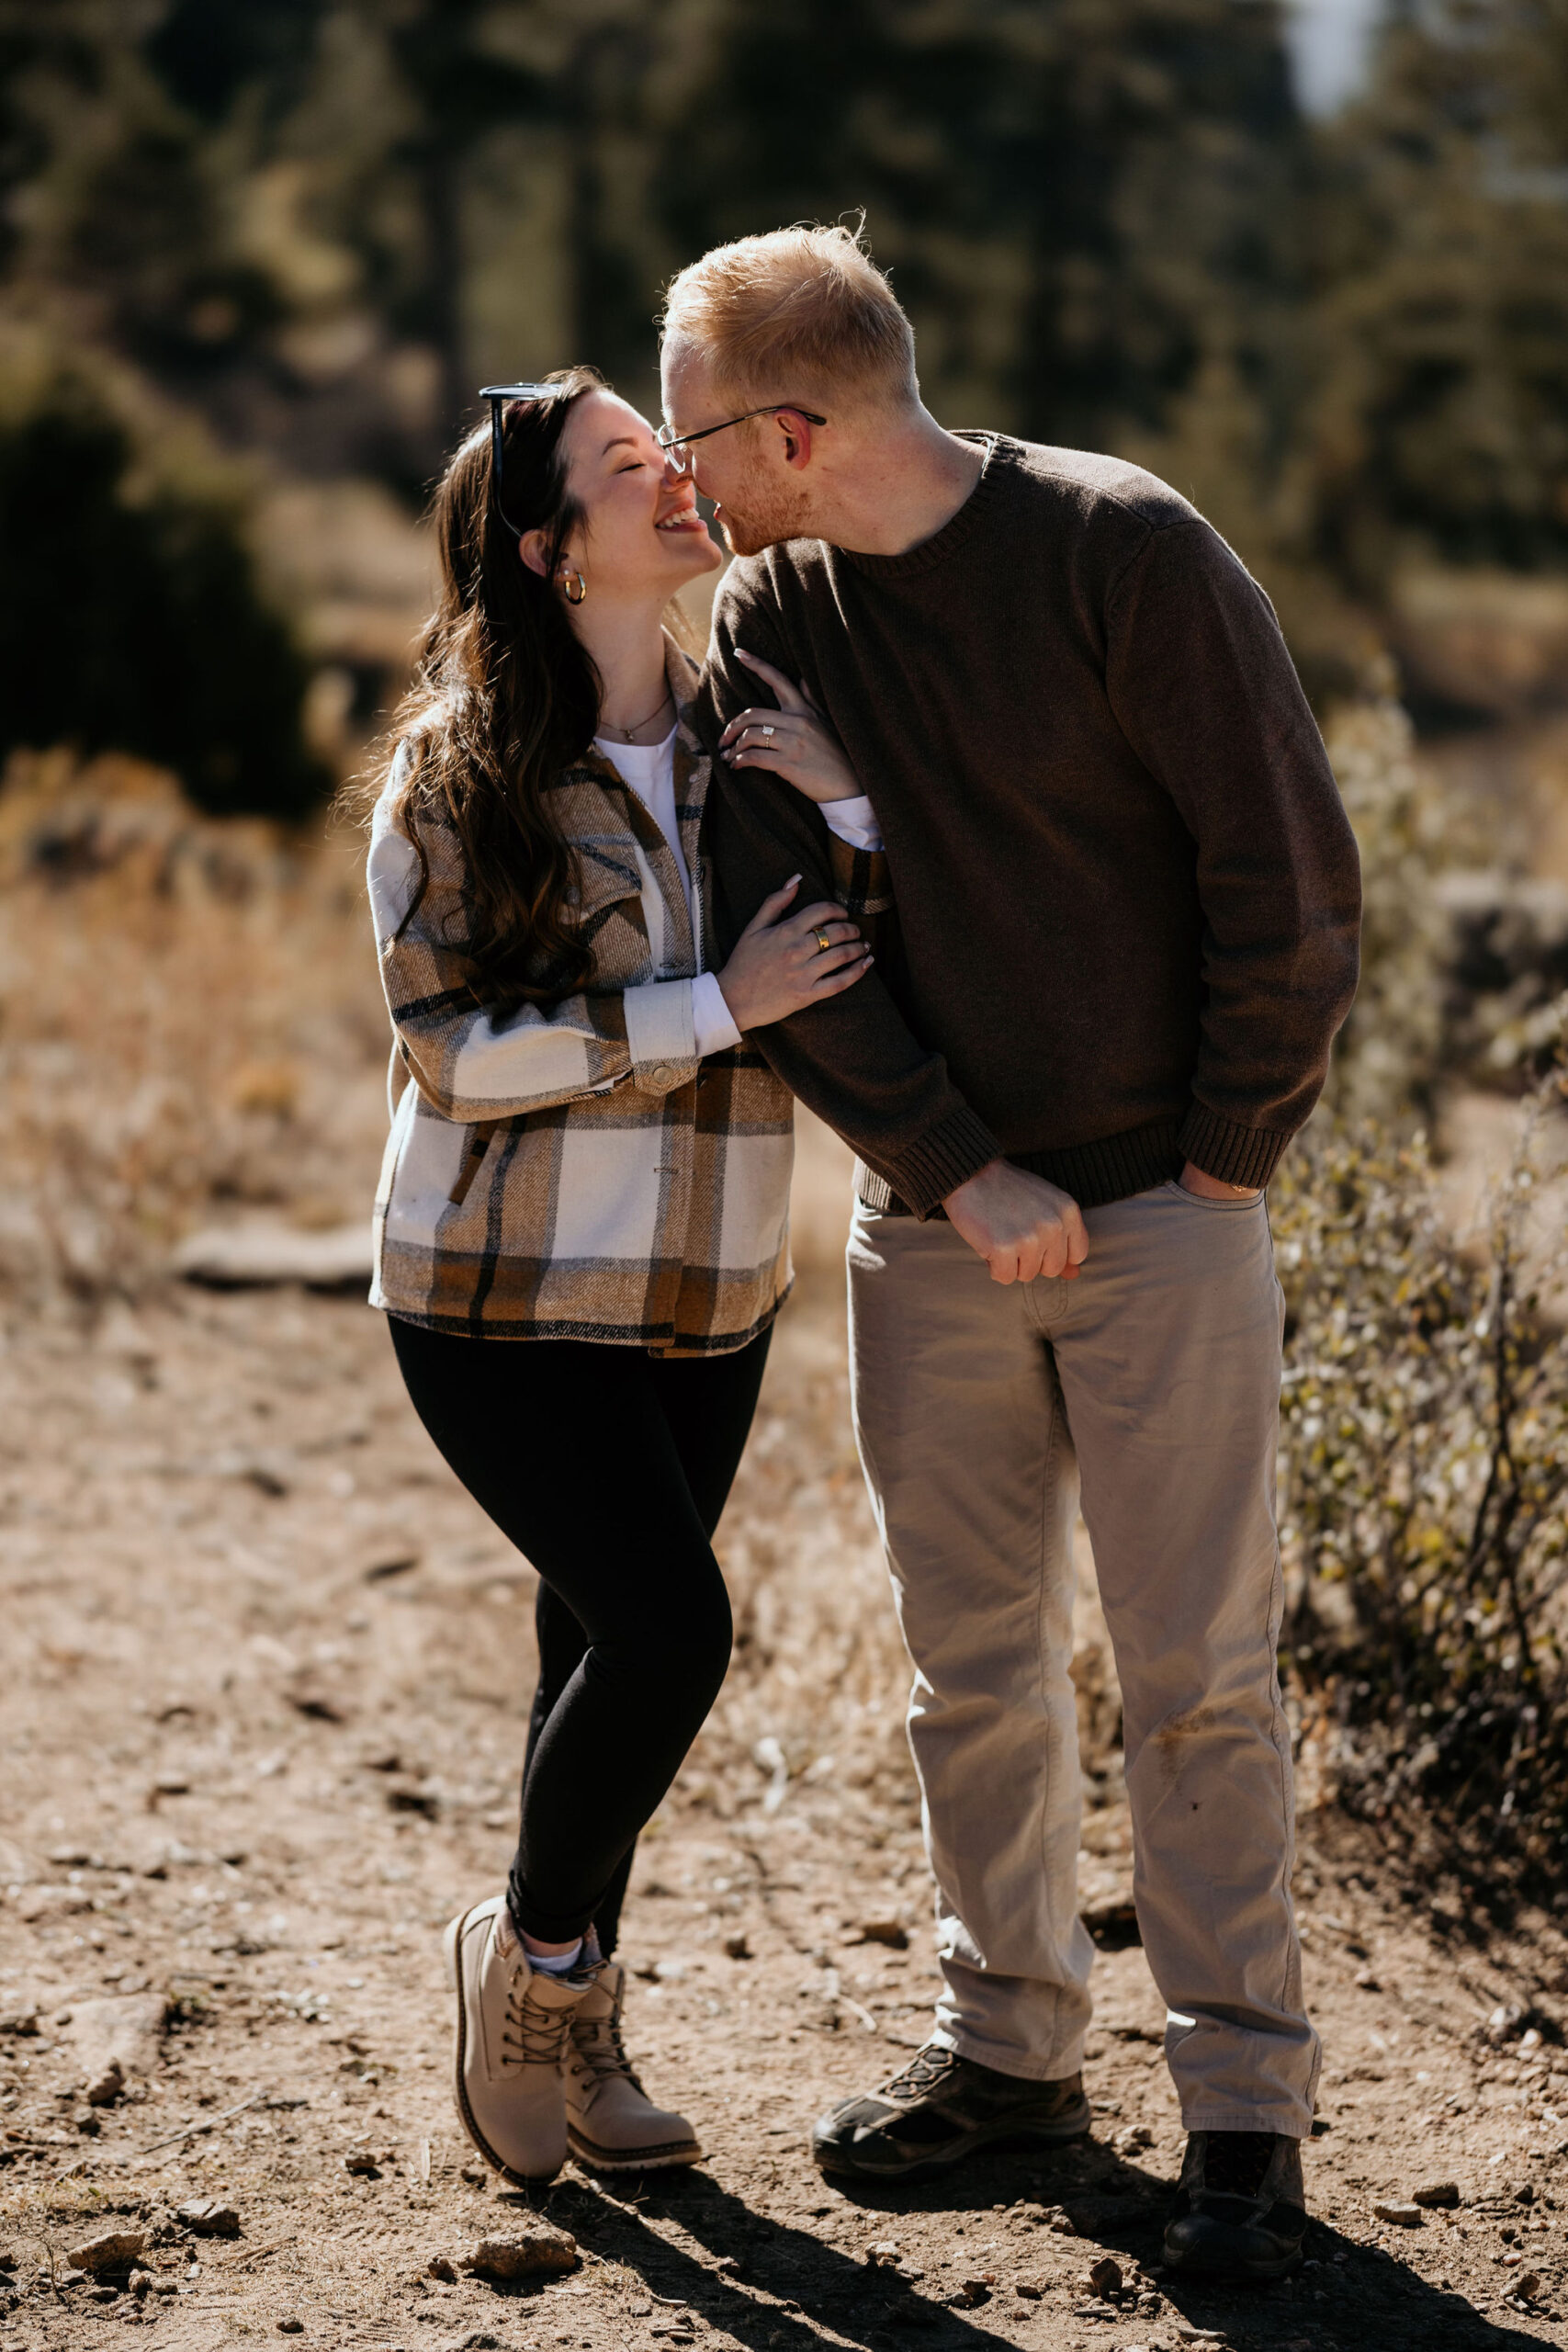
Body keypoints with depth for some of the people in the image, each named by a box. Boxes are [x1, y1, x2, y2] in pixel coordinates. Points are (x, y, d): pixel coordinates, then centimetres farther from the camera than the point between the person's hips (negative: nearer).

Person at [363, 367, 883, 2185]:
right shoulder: (455, 775, -10)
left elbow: (872, 988, 2)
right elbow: (453, 1048, -15)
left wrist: (849, 808, -16)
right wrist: (719, 1008, -20)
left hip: (708, 1293, 5)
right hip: (509, 1293, -5)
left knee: (607, 1643, 12)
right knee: (664, 1627, -16)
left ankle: (572, 2026, 29)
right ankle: (530, 1951, 10)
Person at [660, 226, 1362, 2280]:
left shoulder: (1130, 555, -13)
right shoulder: (768, 619, 2)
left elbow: (1291, 877, -11)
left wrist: (1225, 1163, -8)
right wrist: (960, 1175, -9)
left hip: (1161, 1211, -5)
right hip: (930, 1225, 5)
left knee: (1196, 1673, -3)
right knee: (969, 1665, 11)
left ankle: (1248, 2104, 6)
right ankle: (1012, 2044, 25)